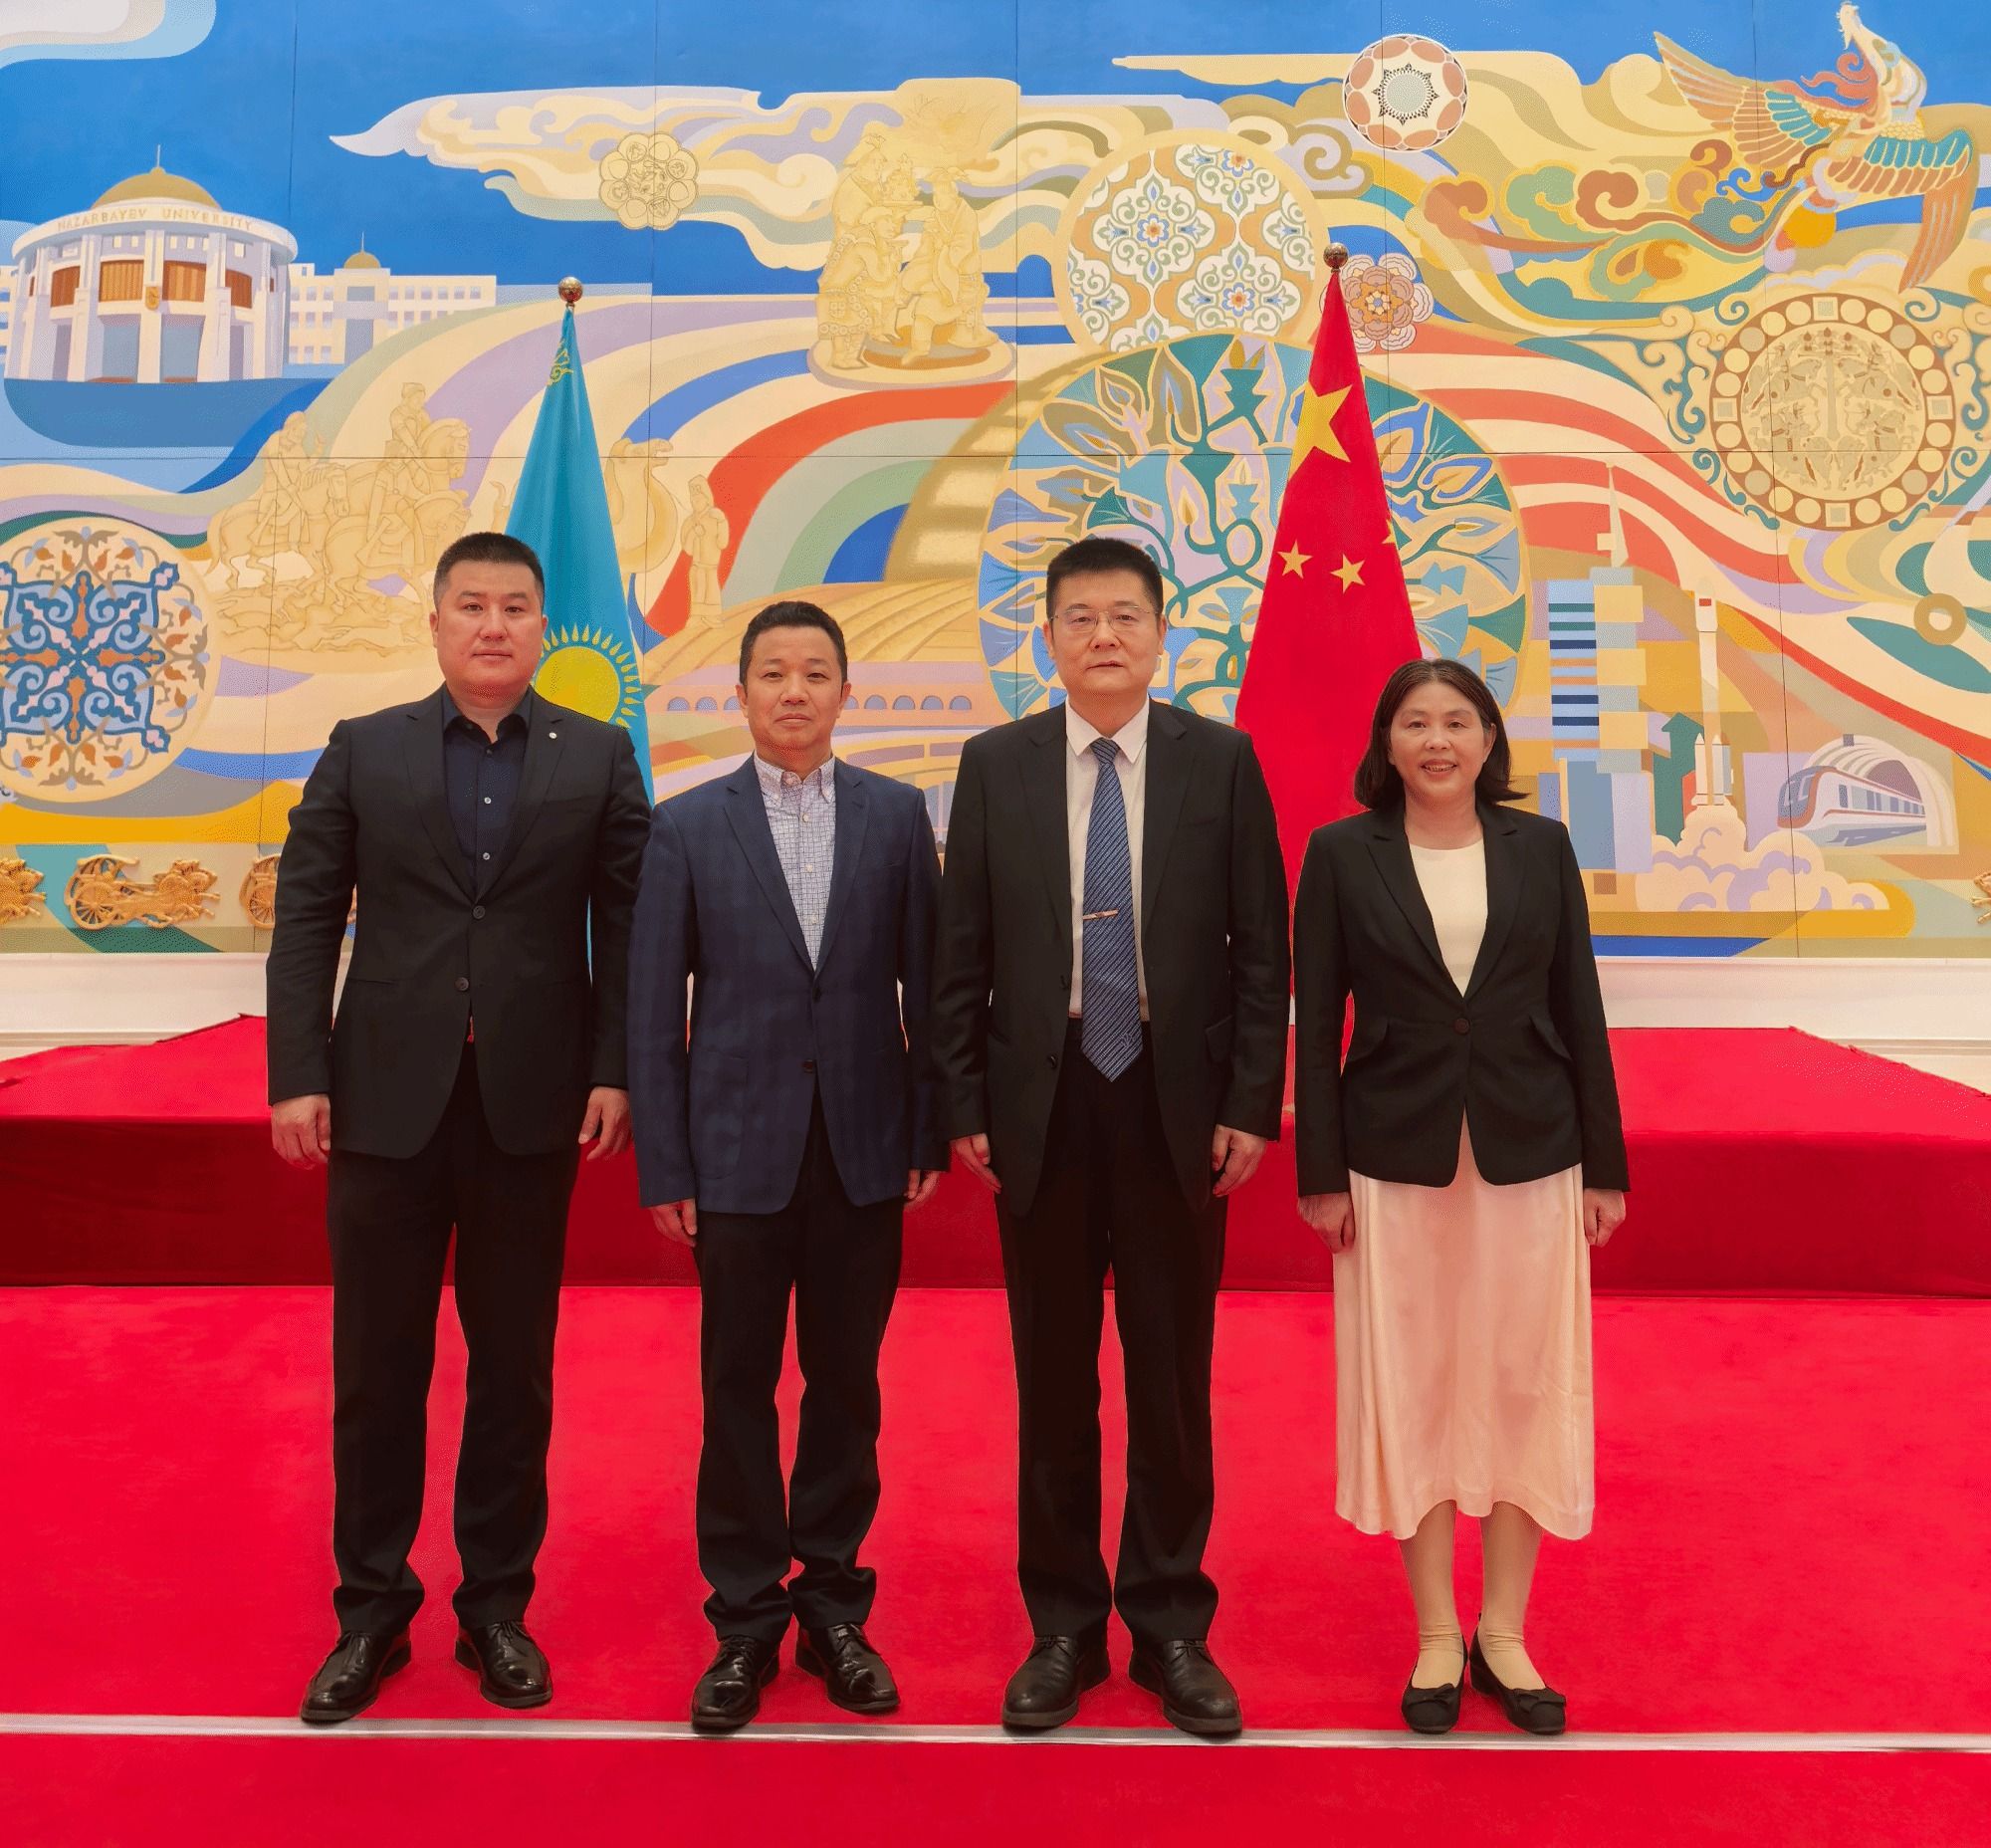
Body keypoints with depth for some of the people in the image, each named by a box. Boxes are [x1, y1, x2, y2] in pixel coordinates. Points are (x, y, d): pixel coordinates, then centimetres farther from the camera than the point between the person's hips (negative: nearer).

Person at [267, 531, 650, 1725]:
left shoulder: (598, 757, 4)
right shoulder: (363, 750, 6)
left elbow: (627, 924, 0)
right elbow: (307, 918, 3)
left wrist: (615, 1073, -8)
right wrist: (299, 1076, -5)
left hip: (531, 1101, 0)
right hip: (387, 1099, 1)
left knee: (516, 1366, 10)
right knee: (376, 1367, 9)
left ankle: (498, 1604, 27)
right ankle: (371, 1610, 27)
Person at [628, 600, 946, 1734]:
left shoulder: (898, 814, 3)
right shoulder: (688, 826, 1)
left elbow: (924, 981, 3)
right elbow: (655, 1006, 0)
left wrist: (930, 1132, -1)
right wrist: (664, 1165, -3)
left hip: (865, 1149, 1)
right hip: (740, 1149, -1)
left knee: (846, 1382, 11)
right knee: (739, 1390, 8)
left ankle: (833, 1607, 29)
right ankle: (746, 1623, 24)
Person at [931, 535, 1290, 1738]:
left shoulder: (1221, 760, 1)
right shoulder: (996, 765, 3)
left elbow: (1263, 949, 0)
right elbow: (960, 953, 3)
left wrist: (1251, 1105, -5)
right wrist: (966, 1107, -1)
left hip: (1178, 1108, 0)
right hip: (1042, 1106, 1)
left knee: (1174, 1379, 10)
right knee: (1054, 1381, 11)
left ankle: (1172, 1626, 27)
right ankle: (1063, 1627, 28)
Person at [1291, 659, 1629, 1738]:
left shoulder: (1540, 848, 5)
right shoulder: (1341, 855, -1)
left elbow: (1579, 1012, 6)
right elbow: (1316, 1024, -1)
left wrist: (1605, 1165, 4)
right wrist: (1320, 1174, -5)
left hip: (1529, 1159, 2)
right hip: (1396, 1163, -1)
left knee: (1525, 1388, 8)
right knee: (1411, 1392, 7)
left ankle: (1504, 1634, 25)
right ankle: (1437, 1638, 23)